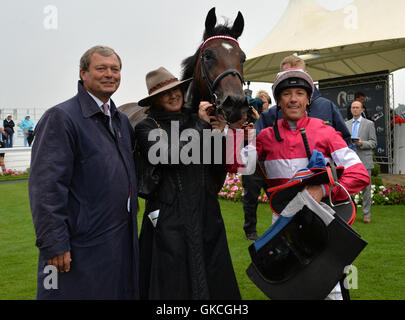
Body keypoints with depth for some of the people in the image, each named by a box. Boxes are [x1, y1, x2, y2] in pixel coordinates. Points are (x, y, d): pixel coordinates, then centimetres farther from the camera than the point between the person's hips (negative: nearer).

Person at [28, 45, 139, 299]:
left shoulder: (121, 120, 12)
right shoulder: (61, 117, -12)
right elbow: (46, 187, -17)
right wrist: (54, 245, -19)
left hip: (123, 242, 8)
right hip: (81, 248, -7)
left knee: (123, 292, 17)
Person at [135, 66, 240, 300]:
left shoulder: (196, 122, 8)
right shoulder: (147, 128, -4)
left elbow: (216, 170, 10)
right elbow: (170, 156, -23)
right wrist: (201, 124, -13)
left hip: (207, 214, 4)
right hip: (170, 217, -4)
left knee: (215, 279, 12)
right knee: (175, 283, 6)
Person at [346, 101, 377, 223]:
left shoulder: (369, 124, 5)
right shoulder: (346, 124, 15)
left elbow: (374, 143, 1)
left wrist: (362, 143, -16)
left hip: (364, 161, -3)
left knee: (366, 189, 0)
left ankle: (367, 214, 7)